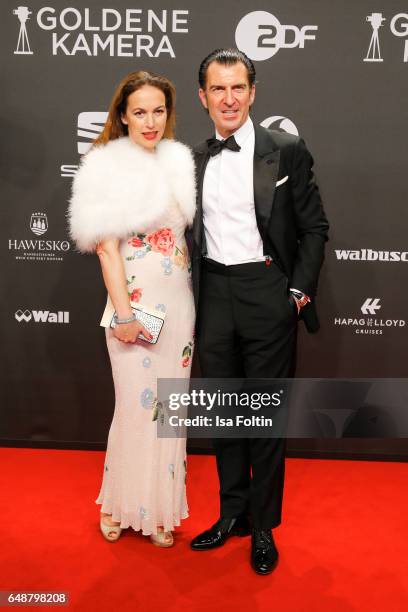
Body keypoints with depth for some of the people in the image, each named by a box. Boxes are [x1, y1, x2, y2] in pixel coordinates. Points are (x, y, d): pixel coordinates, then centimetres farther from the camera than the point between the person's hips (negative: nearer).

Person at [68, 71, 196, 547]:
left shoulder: (177, 161, 8)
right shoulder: (108, 167, -7)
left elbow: (185, 231, 12)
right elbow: (106, 246, -11)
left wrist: (194, 302, 7)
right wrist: (123, 314, -16)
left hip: (179, 301, 5)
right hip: (136, 302, -5)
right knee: (138, 404, 3)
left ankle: (160, 505, 29)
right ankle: (121, 504, 27)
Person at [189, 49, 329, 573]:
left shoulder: (286, 151, -3)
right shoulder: (192, 160, 8)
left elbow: (314, 227, 0)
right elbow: (190, 234, 12)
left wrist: (301, 289, -8)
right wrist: (189, 298, 6)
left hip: (268, 294, -3)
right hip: (213, 296, 4)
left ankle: (264, 526, 24)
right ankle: (232, 514, 31)